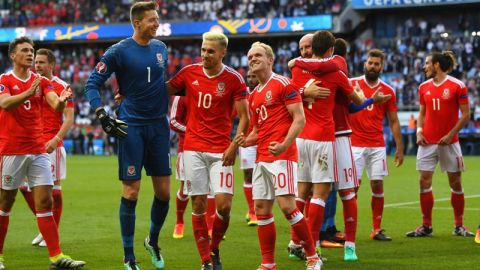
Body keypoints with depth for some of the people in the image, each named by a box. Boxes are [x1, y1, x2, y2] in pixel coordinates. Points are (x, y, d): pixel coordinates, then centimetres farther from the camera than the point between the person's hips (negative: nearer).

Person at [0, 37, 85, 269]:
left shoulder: (42, 82, 8)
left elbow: (56, 106, -7)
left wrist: (62, 100, -31)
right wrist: (28, 93, -40)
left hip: (38, 150, 4)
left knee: (45, 201, -3)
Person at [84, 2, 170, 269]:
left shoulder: (161, 48, 9)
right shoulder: (119, 51, -6)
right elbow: (93, 84, -5)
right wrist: (103, 116, -15)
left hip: (158, 126, 5)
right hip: (131, 127, -5)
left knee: (164, 191, 5)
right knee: (131, 192, -5)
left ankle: (153, 240, 29)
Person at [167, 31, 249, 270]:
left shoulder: (233, 79, -4)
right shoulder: (189, 73, 3)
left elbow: (244, 117, -1)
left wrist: (234, 146, -11)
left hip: (220, 150, -2)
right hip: (193, 149, 2)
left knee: (224, 204, -10)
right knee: (198, 205, 1)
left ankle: (214, 250, 16)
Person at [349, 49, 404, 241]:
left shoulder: (388, 91, 7)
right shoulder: (352, 84, 0)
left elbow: (393, 121, 11)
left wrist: (399, 148, 7)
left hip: (377, 146, 2)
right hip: (355, 144, -2)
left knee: (377, 186, 1)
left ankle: (377, 229, 9)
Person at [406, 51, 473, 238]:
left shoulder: (457, 86, -6)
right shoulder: (424, 87, 8)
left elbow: (465, 115, -6)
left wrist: (450, 134, -14)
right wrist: (419, 131, 0)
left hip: (449, 142, -4)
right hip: (428, 142, 4)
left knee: (455, 183, 3)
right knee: (424, 182, -2)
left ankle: (459, 226, 14)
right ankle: (426, 226, 5)